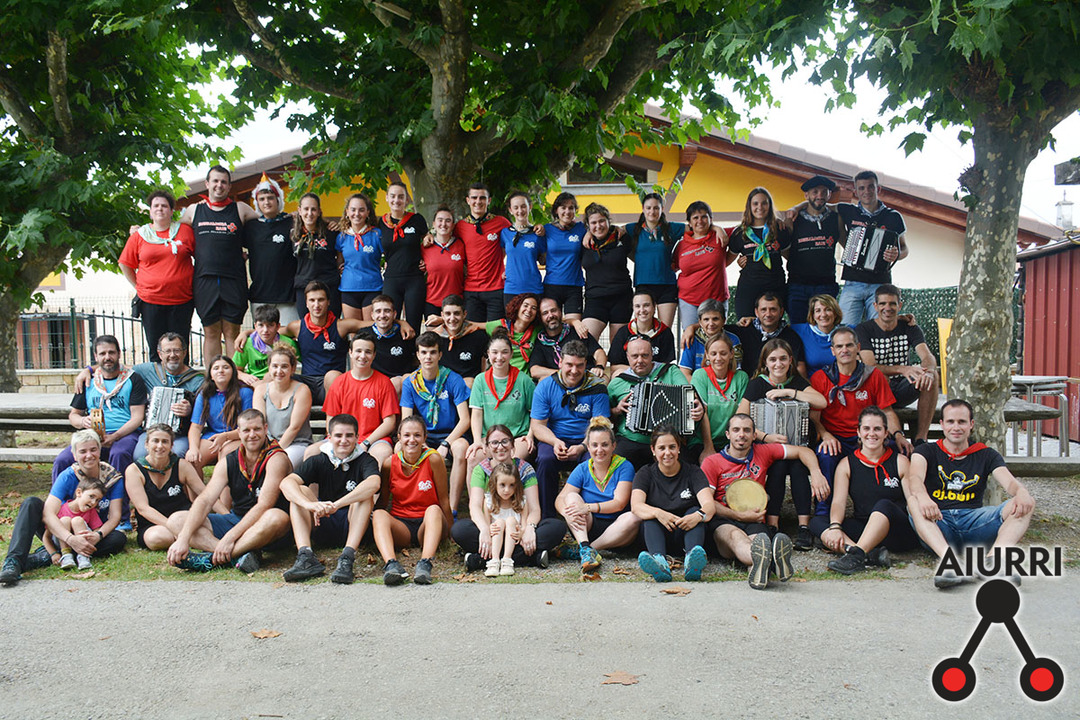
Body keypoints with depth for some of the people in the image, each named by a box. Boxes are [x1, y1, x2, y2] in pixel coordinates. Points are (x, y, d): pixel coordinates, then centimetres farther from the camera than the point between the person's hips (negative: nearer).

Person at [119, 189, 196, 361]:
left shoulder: (185, 231, 4)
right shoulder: (139, 236, 7)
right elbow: (125, 264, 15)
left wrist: (194, 283, 5)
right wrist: (139, 286, 7)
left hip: (182, 301, -1)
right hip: (150, 302, 1)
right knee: (156, 351, 6)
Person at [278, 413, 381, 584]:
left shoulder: (365, 460, -5)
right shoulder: (319, 461, 2)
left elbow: (374, 483, -30)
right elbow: (286, 482, -16)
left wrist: (336, 505, -41)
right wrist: (309, 504, -37)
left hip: (353, 526, -2)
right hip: (324, 528, 3)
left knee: (365, 496, -26)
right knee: (300, 491, -15)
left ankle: (347, 557, -40)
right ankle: (306, 558, -34)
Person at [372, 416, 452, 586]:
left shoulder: (433, 460, -9)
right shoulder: (389, 464, -3)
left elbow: (443, 499, -4)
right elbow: (383, 501, 7)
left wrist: (449, 531, -2)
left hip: (427, 524, -1)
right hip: (400, 526, 2)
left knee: (434, 509, -32)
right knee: (379, 514, -27)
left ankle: (425, 564, -50)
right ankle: (391, 564, -50)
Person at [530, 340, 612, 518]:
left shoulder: (597, 388, -1)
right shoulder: (545, 386, 2)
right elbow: (537, 424, 0)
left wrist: (582, 447, -24)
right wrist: (556, 442, -20)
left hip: (586, 441, 0)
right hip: (553, 440, 1)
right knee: (546, 460, -32)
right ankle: (546, 517, -18)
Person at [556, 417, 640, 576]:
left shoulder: (624, 467, -3)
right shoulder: (582, 469, 3)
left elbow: (619, 503, -14)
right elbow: (560, 499, -6)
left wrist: (589, 507, -29)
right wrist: (567, 513, -30)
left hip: (615, 529, -2)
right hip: (588, 528, 2)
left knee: (633, 518, -32)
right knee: (572, 497, -21)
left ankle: (583, 550, -27)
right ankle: (586, 548, -39)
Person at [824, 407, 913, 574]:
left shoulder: (900, 462, 8)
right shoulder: (847, 464, 10)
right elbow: (838, 502, -2)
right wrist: (835, 527, -21)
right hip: (861, 530, 2)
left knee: (884, 504, -33)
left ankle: (856, 554, -48)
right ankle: (872, 555, -43)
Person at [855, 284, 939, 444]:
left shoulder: (910, 328, 4)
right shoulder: (864, 329, -4)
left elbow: (928, 356, -12)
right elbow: (869, 367, -18)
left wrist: (928, 371, -38)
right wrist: (903, 369, -35)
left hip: (902, 392, 3)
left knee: (932, 374, -24)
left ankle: (920, 438, -24)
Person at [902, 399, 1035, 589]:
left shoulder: (986, 455, 19)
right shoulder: (927, 451, 12)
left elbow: (1009, 482, 0)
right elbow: (915, 476, -11)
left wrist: (1022, 493, -26)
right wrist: (922, 497, -36)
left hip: (973, 520, 2)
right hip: (938, 523, -2)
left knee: (1025, 504, -19)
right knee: (913, 501, -32)